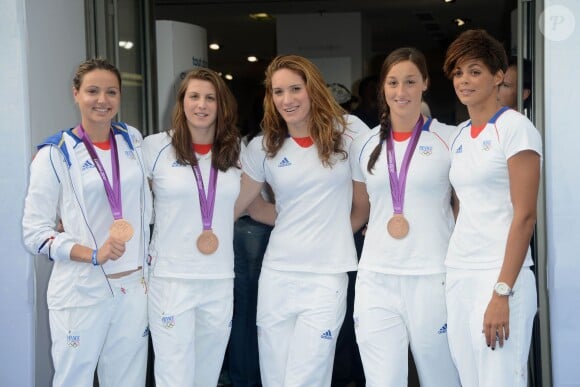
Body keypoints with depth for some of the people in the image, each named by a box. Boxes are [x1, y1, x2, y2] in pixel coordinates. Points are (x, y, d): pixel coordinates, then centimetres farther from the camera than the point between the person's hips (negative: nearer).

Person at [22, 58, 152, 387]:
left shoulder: (133, 140, 7)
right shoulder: (55, 154, -7)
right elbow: (35, 232, -9)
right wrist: (94, 255, -20)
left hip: (134, 287, 4)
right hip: (82, 293, -4)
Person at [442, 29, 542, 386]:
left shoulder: (515, 128, -7)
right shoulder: (459, 135, 14)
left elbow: (525, 216, -13)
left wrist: (502, 292, -18)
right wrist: (455, 271, 12)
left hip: (499, 276, -7)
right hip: (457, 275, 7)